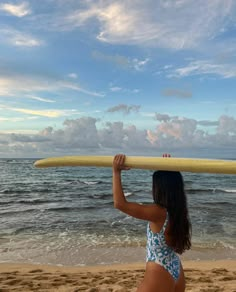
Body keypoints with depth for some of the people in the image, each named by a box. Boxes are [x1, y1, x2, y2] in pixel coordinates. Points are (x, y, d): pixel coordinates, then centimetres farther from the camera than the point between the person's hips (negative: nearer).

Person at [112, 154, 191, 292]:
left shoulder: (158, 213, -26)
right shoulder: (178, 208, -4)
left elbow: (120, 204, -29)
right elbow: (172, 184, 18)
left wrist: (116, 172, -24)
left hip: (159, 275, -8)